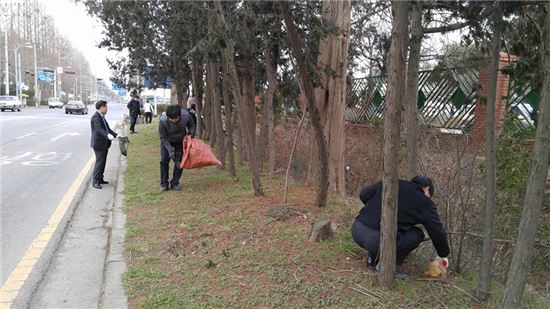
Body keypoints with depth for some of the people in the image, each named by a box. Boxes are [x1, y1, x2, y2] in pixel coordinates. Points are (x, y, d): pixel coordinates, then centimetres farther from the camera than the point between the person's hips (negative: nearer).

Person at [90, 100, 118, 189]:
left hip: (104, 144, 10)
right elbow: (99, 129, -30)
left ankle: (100, 179, 25)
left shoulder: (102, 117, 15)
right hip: (98, 144, -10)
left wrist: (116, 135, 6)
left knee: (102, 162, 15)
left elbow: (107, 129, 17)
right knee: (99, 162, -8)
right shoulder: (95, 117, -15)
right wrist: (108, 135, -44)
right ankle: (95, 182, -4)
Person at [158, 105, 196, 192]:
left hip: (181, 141, 2)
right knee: (164, 161, -6)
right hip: (167, 141, -1)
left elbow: (192, 126, -7)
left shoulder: (186, 115, -31)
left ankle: (175, 183, 9)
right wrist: (170, 151, -27)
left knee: (180, 161, -2)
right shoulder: (163, 121, -35)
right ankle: (164, 184, 6)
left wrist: (190, 135, -22)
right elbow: (163, 138, -22)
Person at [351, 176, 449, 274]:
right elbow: (437, 231, 12)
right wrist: (443, 255, 29)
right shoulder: (425, 203, 6)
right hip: (376, 240, -6)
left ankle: (373, 258, 24)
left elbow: (363, 195, 19)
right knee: (417, 234, 15)